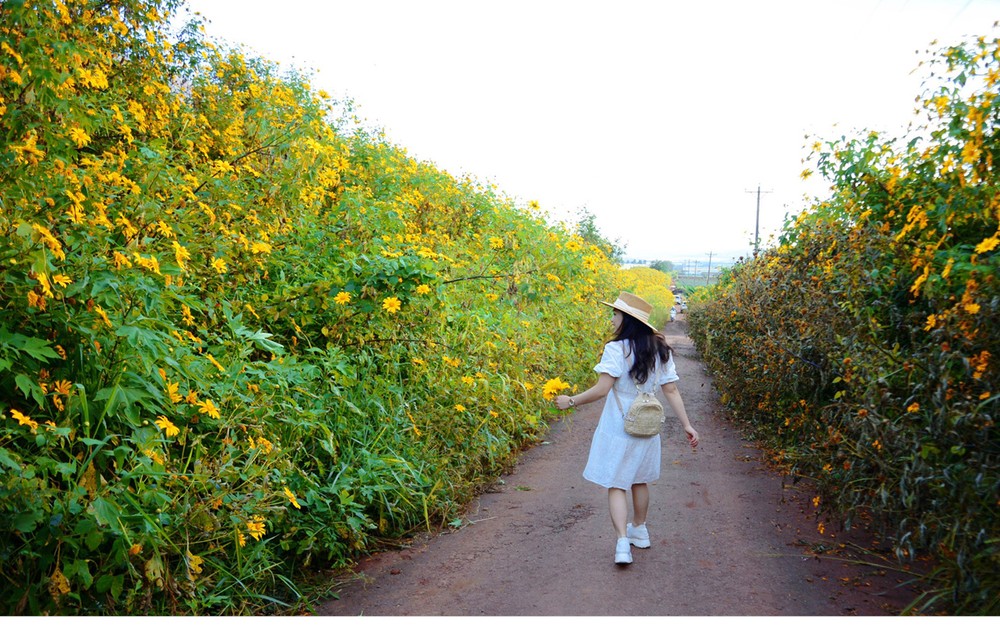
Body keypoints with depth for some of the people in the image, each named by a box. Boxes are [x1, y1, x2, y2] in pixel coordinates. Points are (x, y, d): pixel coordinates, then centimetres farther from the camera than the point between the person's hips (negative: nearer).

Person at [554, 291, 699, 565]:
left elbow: (601, 389, -20)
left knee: (616, 484, 1)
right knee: (639, 480, 23)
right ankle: (639, 530, 39)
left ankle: (623, 543, -10)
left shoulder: (616, 349, -17)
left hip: (618, 428, -6)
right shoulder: (661, 350, 1)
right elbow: (671, 391, 0)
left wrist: (571, 401, -7)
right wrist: (687, 425, 5)